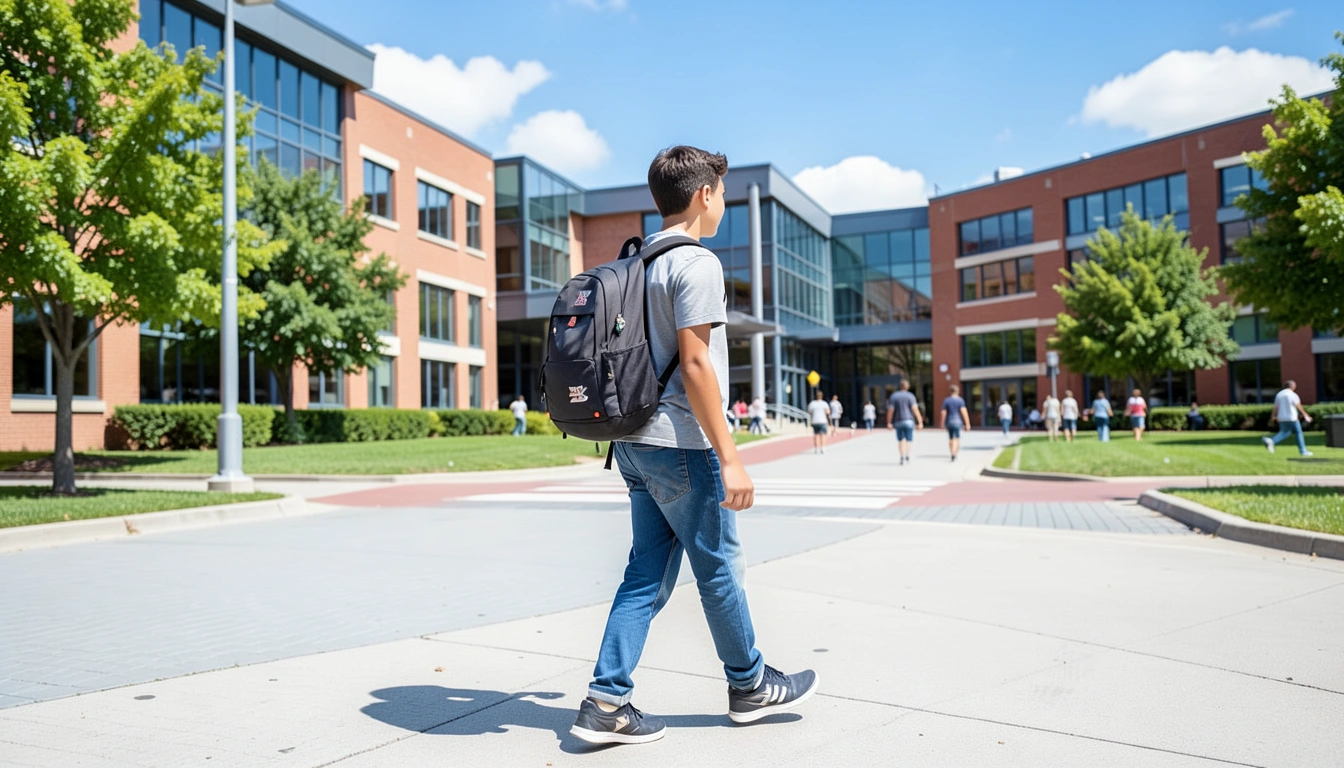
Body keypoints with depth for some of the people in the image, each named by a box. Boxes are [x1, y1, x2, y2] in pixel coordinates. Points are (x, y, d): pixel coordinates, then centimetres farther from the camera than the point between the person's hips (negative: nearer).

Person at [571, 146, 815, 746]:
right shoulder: (696, 263, -12)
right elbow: (694, 365, -19)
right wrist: (729, 458, -17)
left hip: (635, 440, 8)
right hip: (681, 443, -8)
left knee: (648, 573, 11)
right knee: (719, 569, 8)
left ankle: (606, 701, 11)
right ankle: (749, 685, 26)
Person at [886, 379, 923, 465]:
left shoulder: (893, 396, 1)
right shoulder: (910, 396, -5)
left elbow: (890, 410, -3)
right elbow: (915, 409, -11)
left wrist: (888, 423, 3)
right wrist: (920, 422, -9)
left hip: (898, 421, 2)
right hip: (909, 421, -2)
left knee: (901, 440, 13)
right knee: (908, 440, 7)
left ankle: (902, 457, 3)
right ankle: (907, 457, -1)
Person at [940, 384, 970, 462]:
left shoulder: (946, 400, 2)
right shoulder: (960, 400, -5)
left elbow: (944, 413, 0)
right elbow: (964, 412, -13)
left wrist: (943, 423, 7)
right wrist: (967, 423, -10)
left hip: (949, 422, 3)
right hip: (957, 422, -3)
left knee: (950, 439, 15)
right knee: (956, 439, -6)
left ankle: (953, 454, 22)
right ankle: (954, 454, -22)